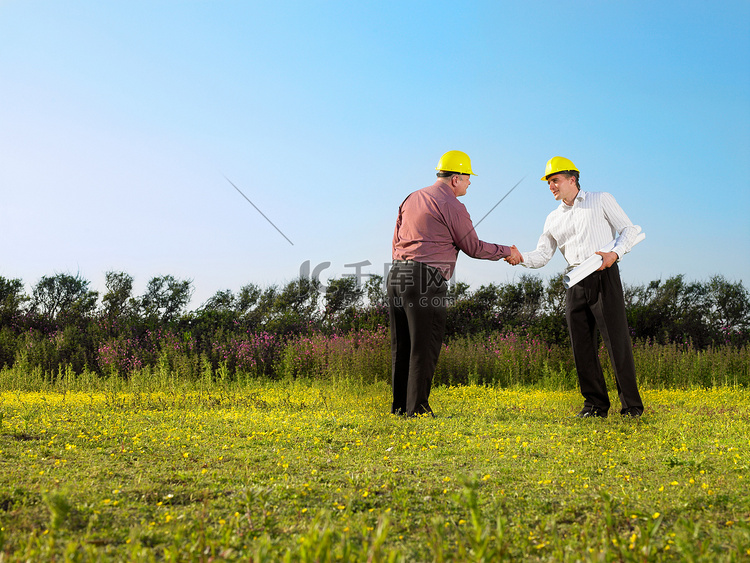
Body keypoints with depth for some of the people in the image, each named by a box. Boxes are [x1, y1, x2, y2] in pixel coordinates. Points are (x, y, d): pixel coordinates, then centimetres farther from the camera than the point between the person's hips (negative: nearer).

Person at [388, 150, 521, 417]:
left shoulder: (411, 199, 20)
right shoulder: (451, 205, -5)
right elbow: (473, 247, 0)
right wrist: (506, 251, 13)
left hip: (397, 275, 8)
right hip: (426, 279, -8)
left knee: (401, 345, 11)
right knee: (424, 347, -3)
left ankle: (399, 405, 14)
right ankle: (417, 408, -3)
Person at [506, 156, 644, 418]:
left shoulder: (601, 200, 9)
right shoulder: (553, 219, 19)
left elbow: (629, 229, 6)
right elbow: (542, 255, 13)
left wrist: (615, 253, -12)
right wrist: (521, 258, -8)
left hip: (604, 276, -4)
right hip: (575, 281, 5)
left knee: (616, 339, -8)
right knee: (582, 344, 1)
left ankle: (632, 405, -1)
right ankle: (595, 403, 10)